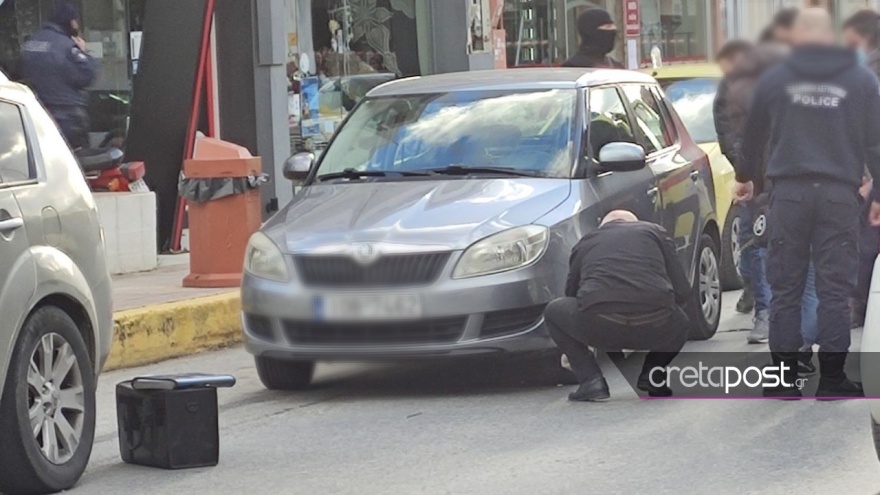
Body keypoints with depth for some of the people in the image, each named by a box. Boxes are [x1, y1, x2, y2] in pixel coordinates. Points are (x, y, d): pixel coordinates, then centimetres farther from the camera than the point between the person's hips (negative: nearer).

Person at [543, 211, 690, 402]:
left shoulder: (587, 243, 30)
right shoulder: (654, 232, 26)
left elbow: (572, 294, 41)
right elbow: (682, 291, 19)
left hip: (600, 327, -1)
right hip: (654, 328, 1)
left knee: (554, 312, 29)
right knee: (679, 324, 37)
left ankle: (591, 380, 12)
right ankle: (651, 375, 14)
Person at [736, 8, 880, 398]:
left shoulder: (774, 79, 5)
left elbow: (754, 135, 16)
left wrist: (745, 176, 33)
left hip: (790, 192, 1)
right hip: (839, 193, 0)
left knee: (785, 287, 5)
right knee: (835, 288, 2)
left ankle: (783, 377, 5)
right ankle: (832, 377, 1)